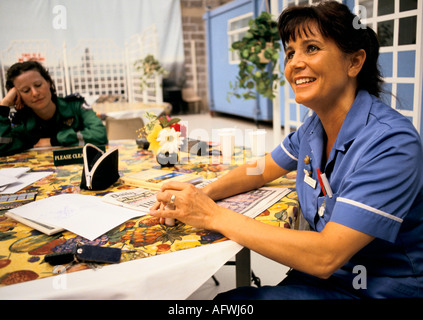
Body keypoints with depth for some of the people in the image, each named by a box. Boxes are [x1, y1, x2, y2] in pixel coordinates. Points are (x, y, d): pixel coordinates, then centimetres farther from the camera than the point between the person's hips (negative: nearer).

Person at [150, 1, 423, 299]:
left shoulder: (390, 142, -27)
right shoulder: (316, 126, -3)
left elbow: (325, 257, -31)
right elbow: (263, 169, 11)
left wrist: (214, 215, -28)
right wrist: (204, 194, -9)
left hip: (377, 289, -5)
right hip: (326, 272, 6)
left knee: (226, 302, -15)